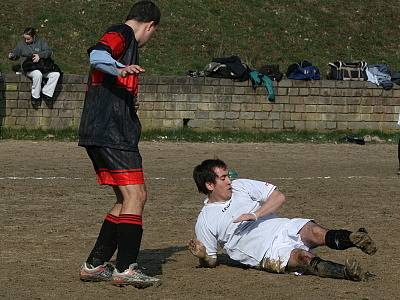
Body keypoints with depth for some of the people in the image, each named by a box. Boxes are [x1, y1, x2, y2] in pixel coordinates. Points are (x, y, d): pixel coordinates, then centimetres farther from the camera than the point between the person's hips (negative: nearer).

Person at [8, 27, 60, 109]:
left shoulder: (41, 41, 11)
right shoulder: (22, 44, 16)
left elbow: (49, 51, -1)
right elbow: (16, 53, 23)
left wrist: (40, 55, -18)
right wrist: (12, 55, -1)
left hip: (43, 66, 2)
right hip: (29, 67, -2)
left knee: (56, 74, -25)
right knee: (37, 74, -38)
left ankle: (46, 93, -16)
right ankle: (35, 97, -24)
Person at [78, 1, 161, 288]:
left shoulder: (126, 39, 25)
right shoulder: (121, 34, -5)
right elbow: (97, 55, -28)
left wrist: (131, 100, 53)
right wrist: (120, 68, -46)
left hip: (101, 135, 11)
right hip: (111, 133, -11)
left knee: (130, 197, 13)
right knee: (135, 196, -12)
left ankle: (95, 264, 13)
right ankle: (125, 269, -15)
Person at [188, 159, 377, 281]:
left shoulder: (240, 186, 12)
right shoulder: (205, 223, 2)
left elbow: (279, 197, 7)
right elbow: (211, 262, 9)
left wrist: (255, 215, -9)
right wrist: (202, 255, -15)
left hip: (285, 228, 5)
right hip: (268, 253, -5)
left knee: (316, 233, -27)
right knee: (304, 257, -32)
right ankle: (346, 272, -55)